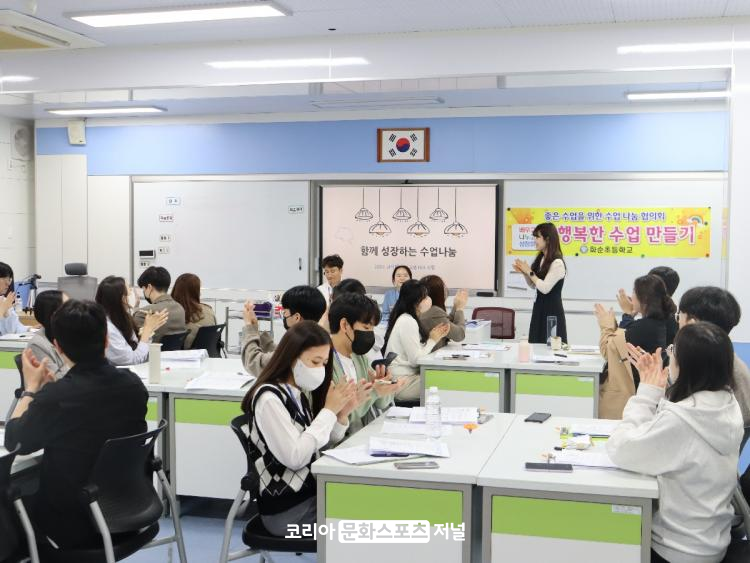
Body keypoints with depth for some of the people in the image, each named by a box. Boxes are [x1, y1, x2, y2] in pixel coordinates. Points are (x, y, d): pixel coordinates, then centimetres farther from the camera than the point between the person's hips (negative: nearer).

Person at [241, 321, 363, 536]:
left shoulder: (300, 393, 8)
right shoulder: (269, 399, -18)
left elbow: (320, 447, 10)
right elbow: (295, 457, -24)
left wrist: (342, 415, -6)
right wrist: (329, 410, -18)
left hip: (309, 491, 8)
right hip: (287, 509, -8)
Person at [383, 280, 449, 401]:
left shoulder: (409, 319, 13)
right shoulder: (407, 322, -17)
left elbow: (418, 352, 9)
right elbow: (416, 359, -20)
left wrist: (436, 337, -1)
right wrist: (432, 340, -7)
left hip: (408, 375, 9)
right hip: (402, 382, -9)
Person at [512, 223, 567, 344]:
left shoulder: (557, 263, -17)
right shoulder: (540, 259, 9)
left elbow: (545, 288, -21)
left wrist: (529, 272, -14)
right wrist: (524, 273, -1)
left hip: (552, 311, -9)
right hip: (539, 309, 9)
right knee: (537, 345, 11)